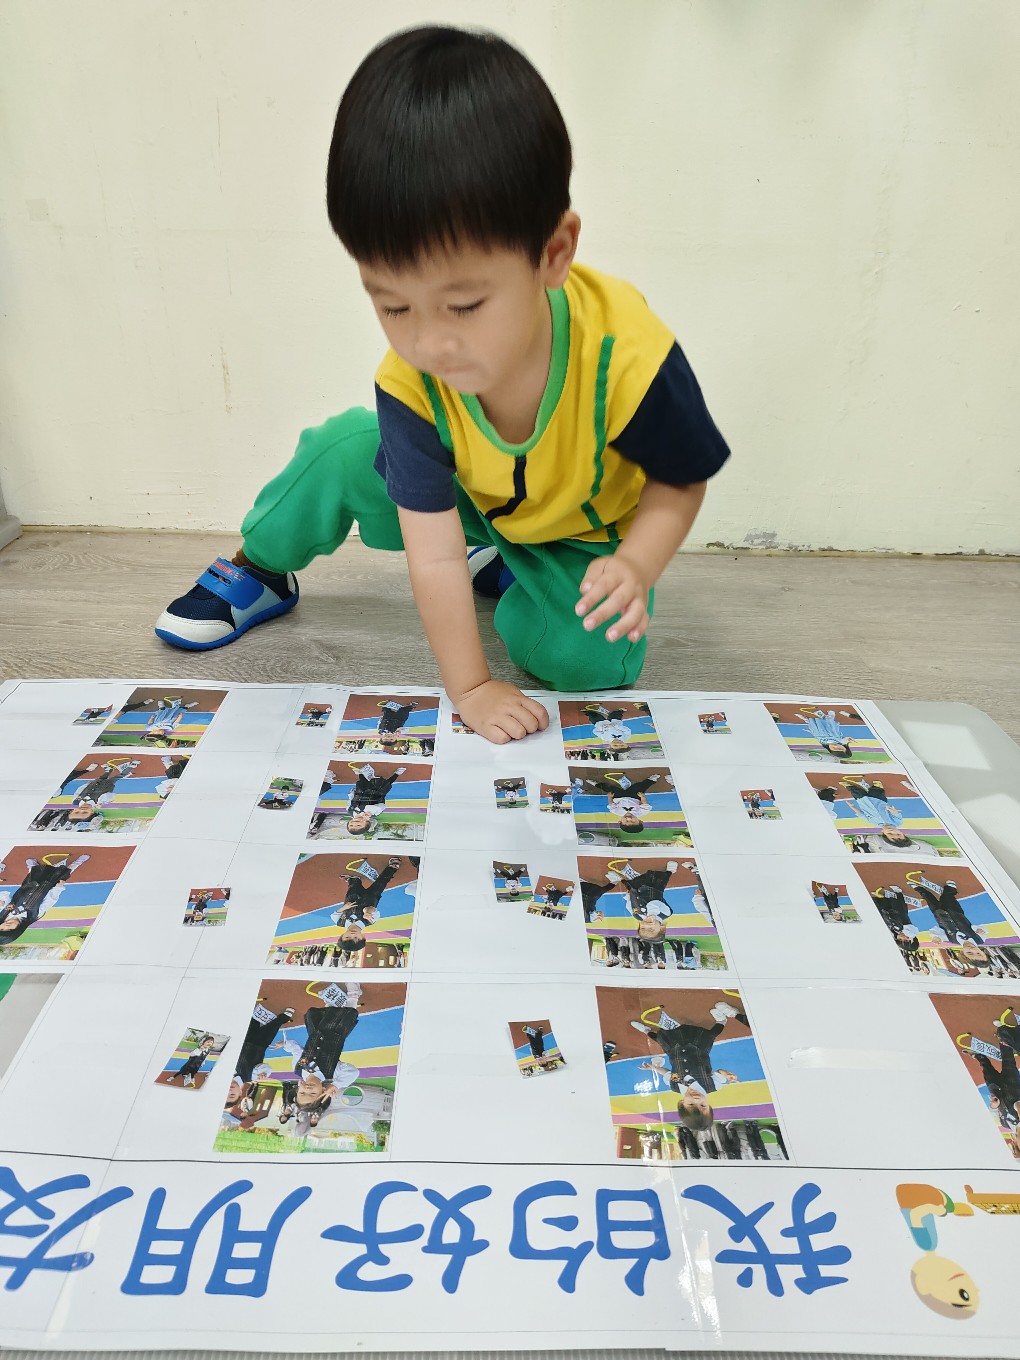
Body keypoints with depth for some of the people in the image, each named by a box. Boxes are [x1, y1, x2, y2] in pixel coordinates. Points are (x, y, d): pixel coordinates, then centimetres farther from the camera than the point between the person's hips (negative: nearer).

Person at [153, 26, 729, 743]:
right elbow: (434, 555, -27)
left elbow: (681, 481, -18)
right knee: (344, 447, -17)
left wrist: (636, 565, -38)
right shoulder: (410, 380, -29)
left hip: (585, 533, -1)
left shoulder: (629, 356, -37)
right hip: (471, 502, 2)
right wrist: (469, 688, -26)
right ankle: (256, 570, 11)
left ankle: (503, 569, 6)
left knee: (593, 658, -27)